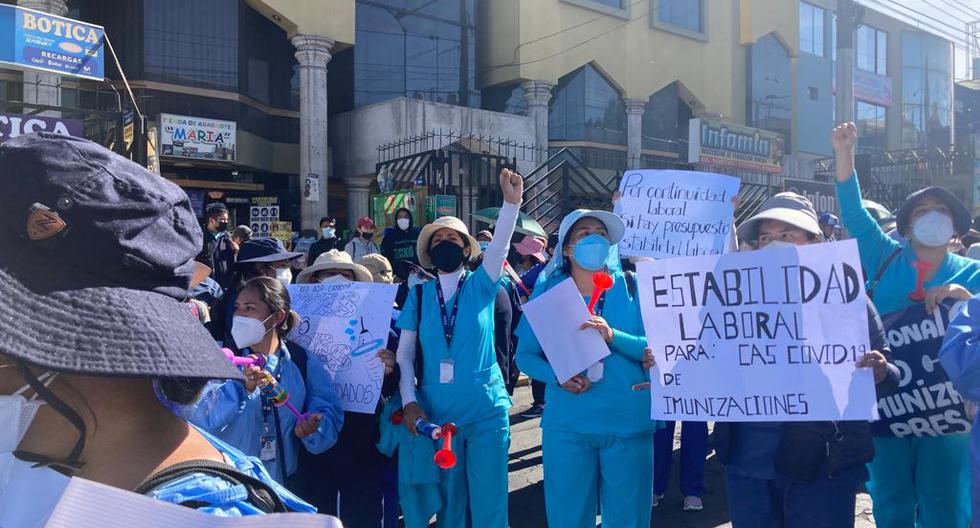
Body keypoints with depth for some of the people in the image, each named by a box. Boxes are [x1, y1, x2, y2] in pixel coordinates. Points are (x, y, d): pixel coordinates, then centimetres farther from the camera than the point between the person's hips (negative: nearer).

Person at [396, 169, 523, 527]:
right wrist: (409, 401, -7)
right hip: (436, 415, 1)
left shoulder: (480, 286, 1)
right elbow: (404, 352, 3)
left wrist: (511, 201, -31)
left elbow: (499, 246, -16)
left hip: (486, 412, -1)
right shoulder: (418, 294, 4)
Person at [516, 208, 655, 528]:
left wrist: (613, 336, -20)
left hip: (628, 421, 0)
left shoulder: (630, 286, 3)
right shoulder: (548, 290, 3)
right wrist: (557, 377, -16)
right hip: (566, 423, 0)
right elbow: (525, 355, 2)